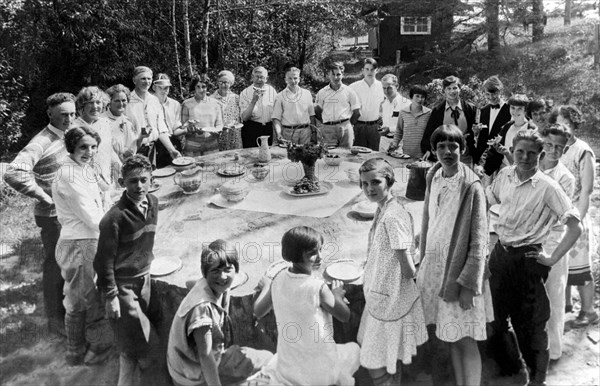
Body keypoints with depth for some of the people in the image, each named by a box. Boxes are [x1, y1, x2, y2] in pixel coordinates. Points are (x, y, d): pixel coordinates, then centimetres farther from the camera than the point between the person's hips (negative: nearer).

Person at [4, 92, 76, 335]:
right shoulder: (42, 143, -20)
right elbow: (13, 174, -31)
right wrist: (44, 196, -23)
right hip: (53, 215, -7)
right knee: (56, 265, 6)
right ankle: (56, 319, 23)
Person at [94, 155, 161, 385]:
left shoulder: (153, 203, -5)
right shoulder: (115, 217, -25)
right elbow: (105, 259, -19)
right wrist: (110, 296, -16)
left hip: (143, 277, 7)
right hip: (122, 283, -6)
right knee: (132, 341, 1)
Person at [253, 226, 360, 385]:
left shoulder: (279, 279, -10)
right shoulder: (318, 287, -25)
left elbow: (258, 311, 3)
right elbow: (344, 316, -12)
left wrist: (266, 286, 19)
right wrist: (337, 295, 6)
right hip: (321, 371, -4)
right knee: (354, 348, 26)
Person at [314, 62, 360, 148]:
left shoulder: (349, 91, 6)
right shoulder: (322, 92, 8)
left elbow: (356, 112, 9)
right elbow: (317, 111, 15)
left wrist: (349, 124, 6)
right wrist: (324, 123, 7)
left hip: (345, 128, 0)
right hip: (328, 129, 1)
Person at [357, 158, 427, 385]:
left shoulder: (392, 217, -26)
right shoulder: (383, 210, 3)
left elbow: (408, 270, -22)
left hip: (390, 300, -9)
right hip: (381, 295, 9)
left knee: (376, 366, 6)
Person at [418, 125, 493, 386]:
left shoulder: (471, 186, -15)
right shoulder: (434, 179, 2)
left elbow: (479, 239, -15)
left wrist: (468, 284, -17)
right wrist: (424, 262, 13)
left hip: (460, 270, -6)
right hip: (436, 268, 6)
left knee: (465, 340, 1)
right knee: (451, 337, 16)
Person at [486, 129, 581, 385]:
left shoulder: (547, 187, -16)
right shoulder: (505, 176, -1)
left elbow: (575, 228, -17)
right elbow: (485, 201, 18)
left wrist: (553, 259, -15)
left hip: (527, 259, -5)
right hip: (500, 253, 5)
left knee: (529, 322, 5)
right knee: (497, 314, 19)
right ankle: (502, 365, 42)